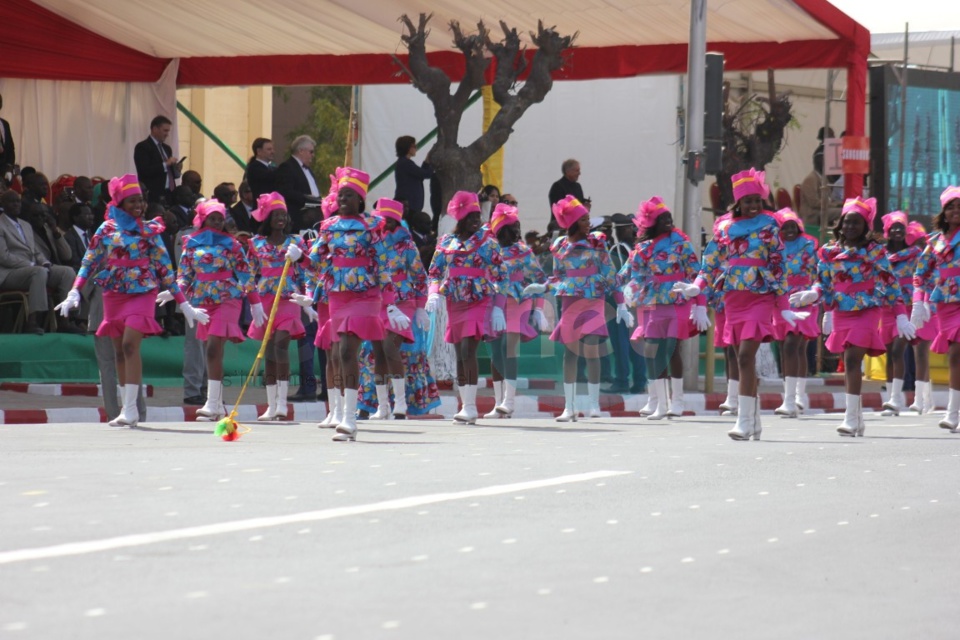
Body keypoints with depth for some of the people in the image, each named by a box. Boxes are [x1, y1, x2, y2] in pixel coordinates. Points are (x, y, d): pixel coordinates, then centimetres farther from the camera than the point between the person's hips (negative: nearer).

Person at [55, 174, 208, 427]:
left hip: (142, 293, -3)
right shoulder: (107, 230, 7)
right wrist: (75, 292, -11)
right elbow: (89, 262, 4)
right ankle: (127, 410, 11)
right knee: (120, 351, 4)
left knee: (130, 345, -18)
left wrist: (183, 304, 4)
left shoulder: (149, 230, 4)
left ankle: (131, 409, -20)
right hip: (113, 295, 3)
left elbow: (164, 268, 6)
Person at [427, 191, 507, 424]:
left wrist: (498, 308, -8)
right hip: (455, 304, 4)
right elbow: (434, 272, 11)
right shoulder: (446, 242, 7)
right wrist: (434, 294, -8)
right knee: (460, 356, 7)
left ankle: (470, 407, -13)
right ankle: (466, 406, 14)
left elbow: (499, 277, -2)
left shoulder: (486, 242, -2)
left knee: (468, 351, -16)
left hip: (480, 303, -4)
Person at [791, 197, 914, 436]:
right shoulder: (829, 252, 5)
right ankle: (857, 418, 19)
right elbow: (824, 283, 12)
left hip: (868, 311, -4)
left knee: (852, 360, -17)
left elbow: (890, 284, -1)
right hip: (842, 314, 4)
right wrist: (813, 294, -10)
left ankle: (851, 418, -18)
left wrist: (901, 316, -3)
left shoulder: (875, 252, -3)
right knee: (849, 365, 9)